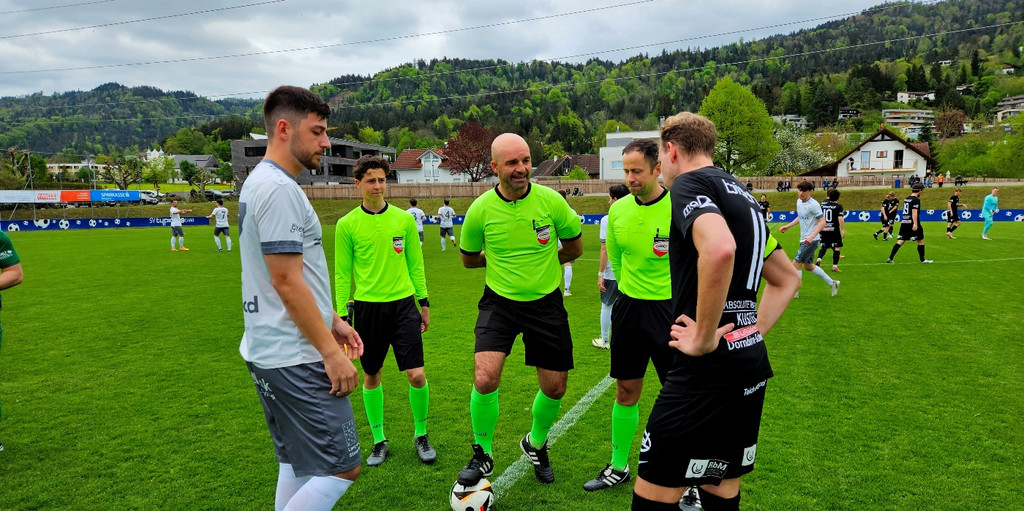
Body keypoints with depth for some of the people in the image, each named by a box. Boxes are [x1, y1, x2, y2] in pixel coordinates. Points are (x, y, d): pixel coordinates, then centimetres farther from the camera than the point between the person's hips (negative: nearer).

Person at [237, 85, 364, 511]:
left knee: (297, 466, 18)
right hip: (295, 357, -11)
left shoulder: (261, 182, 15)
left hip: (268, 350, 11)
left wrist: (332, 321, 19)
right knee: (342, 467, -5)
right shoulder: (279, 188, -17)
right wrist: (330, 351, -17)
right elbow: (287, 283, -21)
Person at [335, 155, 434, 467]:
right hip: (367, 308, 0)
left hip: (403, 304, 1)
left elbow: (415, 264, 9)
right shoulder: (347, 225, -2)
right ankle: (379, 441, 28)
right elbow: (342, 274, 2)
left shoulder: (404, 219, 2)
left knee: (417, 374, -4)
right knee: (371, 376, 10)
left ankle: (421, 436, 19)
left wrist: (424, 303, 9)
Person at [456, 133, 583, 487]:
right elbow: (469, 259, 7)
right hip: (499, 302, -1)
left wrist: (539, 261, 6)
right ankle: (482, 454, 9)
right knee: (485, 379, -18)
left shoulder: (551, 200, -11)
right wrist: (504, 261, 6)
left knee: (555, 388, 8)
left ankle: (535, 444, 39)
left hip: (545, 302, 1)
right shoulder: (480, 209, -11)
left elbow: (575, 247, 5)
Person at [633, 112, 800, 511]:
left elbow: (720, 249, -32)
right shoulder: (741, 194, 19)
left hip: (709, 369, -9)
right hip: (751, 364, 9)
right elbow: (787, 280, 28)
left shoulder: (689, 183, -8)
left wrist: (704, 338, -22)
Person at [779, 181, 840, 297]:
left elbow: (822, 222, -18)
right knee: (808, 266, 16)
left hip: (811, 240, -9)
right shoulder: (799, 201, 8)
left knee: (796, 263, -8)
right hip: (804, 239, 9)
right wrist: (787, 226, 19)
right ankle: (832, 283, 31)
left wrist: (812, 236, -28)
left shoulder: (813, 205, -17)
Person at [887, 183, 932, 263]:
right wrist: (915, 224, -25)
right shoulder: (916, 200, -10)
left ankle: (890, 258, -10)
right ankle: (922, 259, 18)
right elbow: (914, 212, -19)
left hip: (904, 223, 7)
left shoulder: (906, 199, 14)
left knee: (900, 241, 3)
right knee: (921, 240, 10)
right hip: (912, 223, -7)